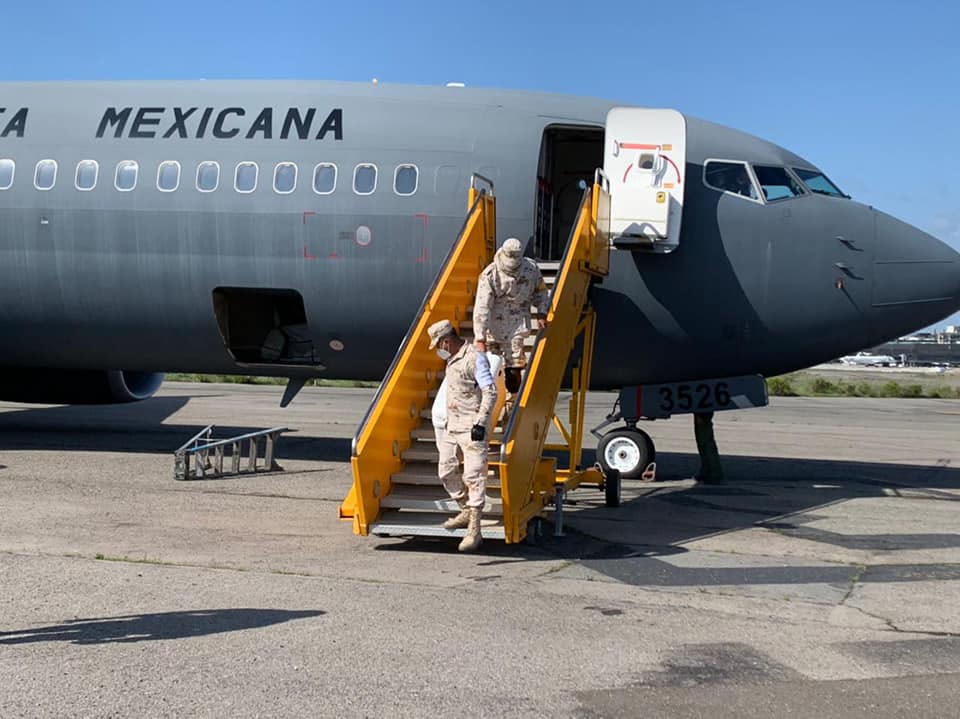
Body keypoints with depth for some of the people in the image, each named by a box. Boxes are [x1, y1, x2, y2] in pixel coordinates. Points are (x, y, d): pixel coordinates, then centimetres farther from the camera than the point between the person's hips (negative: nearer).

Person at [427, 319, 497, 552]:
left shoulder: (475, 358, -15)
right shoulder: (452, 360, 14)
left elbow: (490, 392, -17)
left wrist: (480, 423, -19)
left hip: (472, 428, -10)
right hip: (452, 426, 10)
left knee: (474, 476, -9)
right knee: (446, 471, 12)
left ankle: (474, 530, -9)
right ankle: (466, 512, 30)